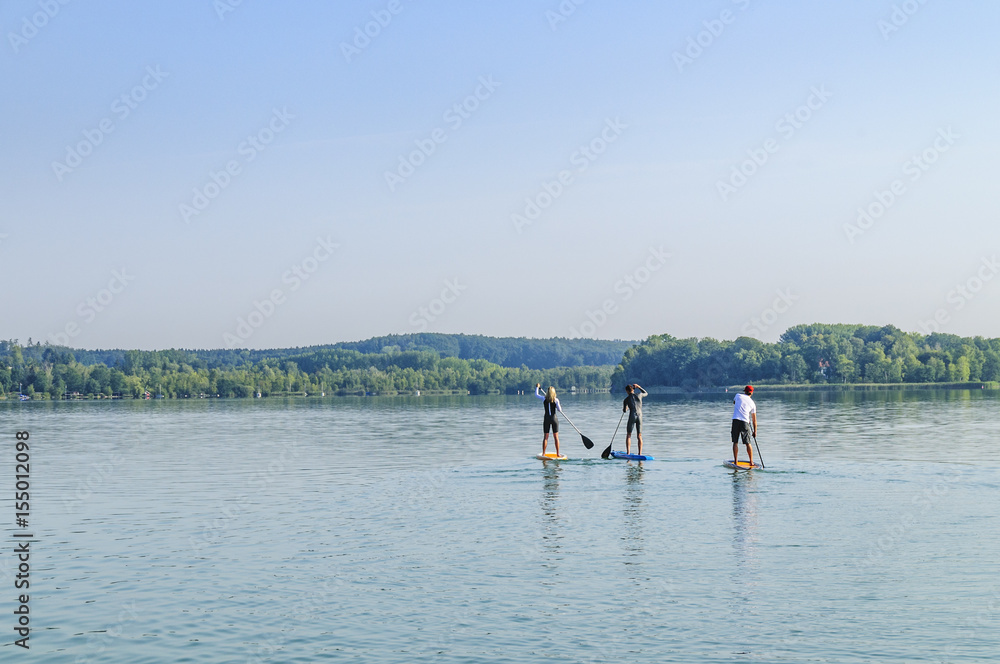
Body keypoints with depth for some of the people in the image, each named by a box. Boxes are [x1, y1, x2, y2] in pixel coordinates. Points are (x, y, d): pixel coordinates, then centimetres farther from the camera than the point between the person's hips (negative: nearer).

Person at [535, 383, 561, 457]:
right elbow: (560, 410, -8)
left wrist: (537, 387, 30)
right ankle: (558, 453, 5)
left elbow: (536, 394, 14)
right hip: (554, 419, -2)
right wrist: (560, 408, 15)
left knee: (546, 437, 7)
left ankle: (543, 454, 5)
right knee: (556, 437, 4)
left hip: (546, 419, 2)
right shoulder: (556, 400, -9)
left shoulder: (544, 398, -4)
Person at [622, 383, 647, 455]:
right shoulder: (639, 395, 4)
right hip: (639, 417, 2)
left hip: (632, 416, -2)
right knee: (639, 436, 7)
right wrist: (639, 387, 26)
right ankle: (640, 454, 2)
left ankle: (628, 453, -2)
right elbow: (646, 393, 28)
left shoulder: (626, 399, 1)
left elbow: (624, 410, 14)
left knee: (628, 435, 8)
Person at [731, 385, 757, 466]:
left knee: (735, 442, 6)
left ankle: (735, 461, 3)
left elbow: (734, 401, 35)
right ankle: (751, 462, 8)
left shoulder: (738, 396, 9)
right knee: (748, 443, 6)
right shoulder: (752, 403, 13)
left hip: (736, 420, 0)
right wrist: (755, 431, 24)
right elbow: (754, 419, 17)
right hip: (745, 422, 0)